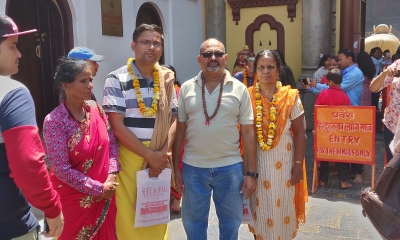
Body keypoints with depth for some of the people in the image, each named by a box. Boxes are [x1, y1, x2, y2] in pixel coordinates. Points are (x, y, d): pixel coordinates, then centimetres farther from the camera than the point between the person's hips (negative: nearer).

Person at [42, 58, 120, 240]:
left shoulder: (96, 108, -3)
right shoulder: (54, 121, -19)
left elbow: (112, 143, 3)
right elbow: (61, 169, -19)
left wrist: (111, 176, -11)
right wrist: (99, 189, -15)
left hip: (105, 194, 5)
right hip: (74, 197, -5)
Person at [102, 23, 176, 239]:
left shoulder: (166, 80, 7)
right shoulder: (116, 79, -7)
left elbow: (173, 121, 6)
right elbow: (117, 127, -12)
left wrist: (163, 154, -9)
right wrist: (150, 155, -13)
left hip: (160, 158, 4)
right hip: (129, 157, -3)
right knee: (129, 216, 5)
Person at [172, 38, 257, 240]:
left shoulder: (239, 89, -2)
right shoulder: (186, 88, 0)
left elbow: (248, 133, -1)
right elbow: (179, 130, 4)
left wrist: (251, 173, -3)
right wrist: (175, 166, 2)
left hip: (230, 167, 0)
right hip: (193, 168, 1)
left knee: (230, 222, 16)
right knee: (193, 223, 16)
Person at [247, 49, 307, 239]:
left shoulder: (291, 97, -4)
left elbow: (300, 133, -2)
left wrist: (298, 164, -6)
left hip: (284, 164, 0)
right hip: (256, 164, 1)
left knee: (283, 209, 12)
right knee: (259, 211, 13)